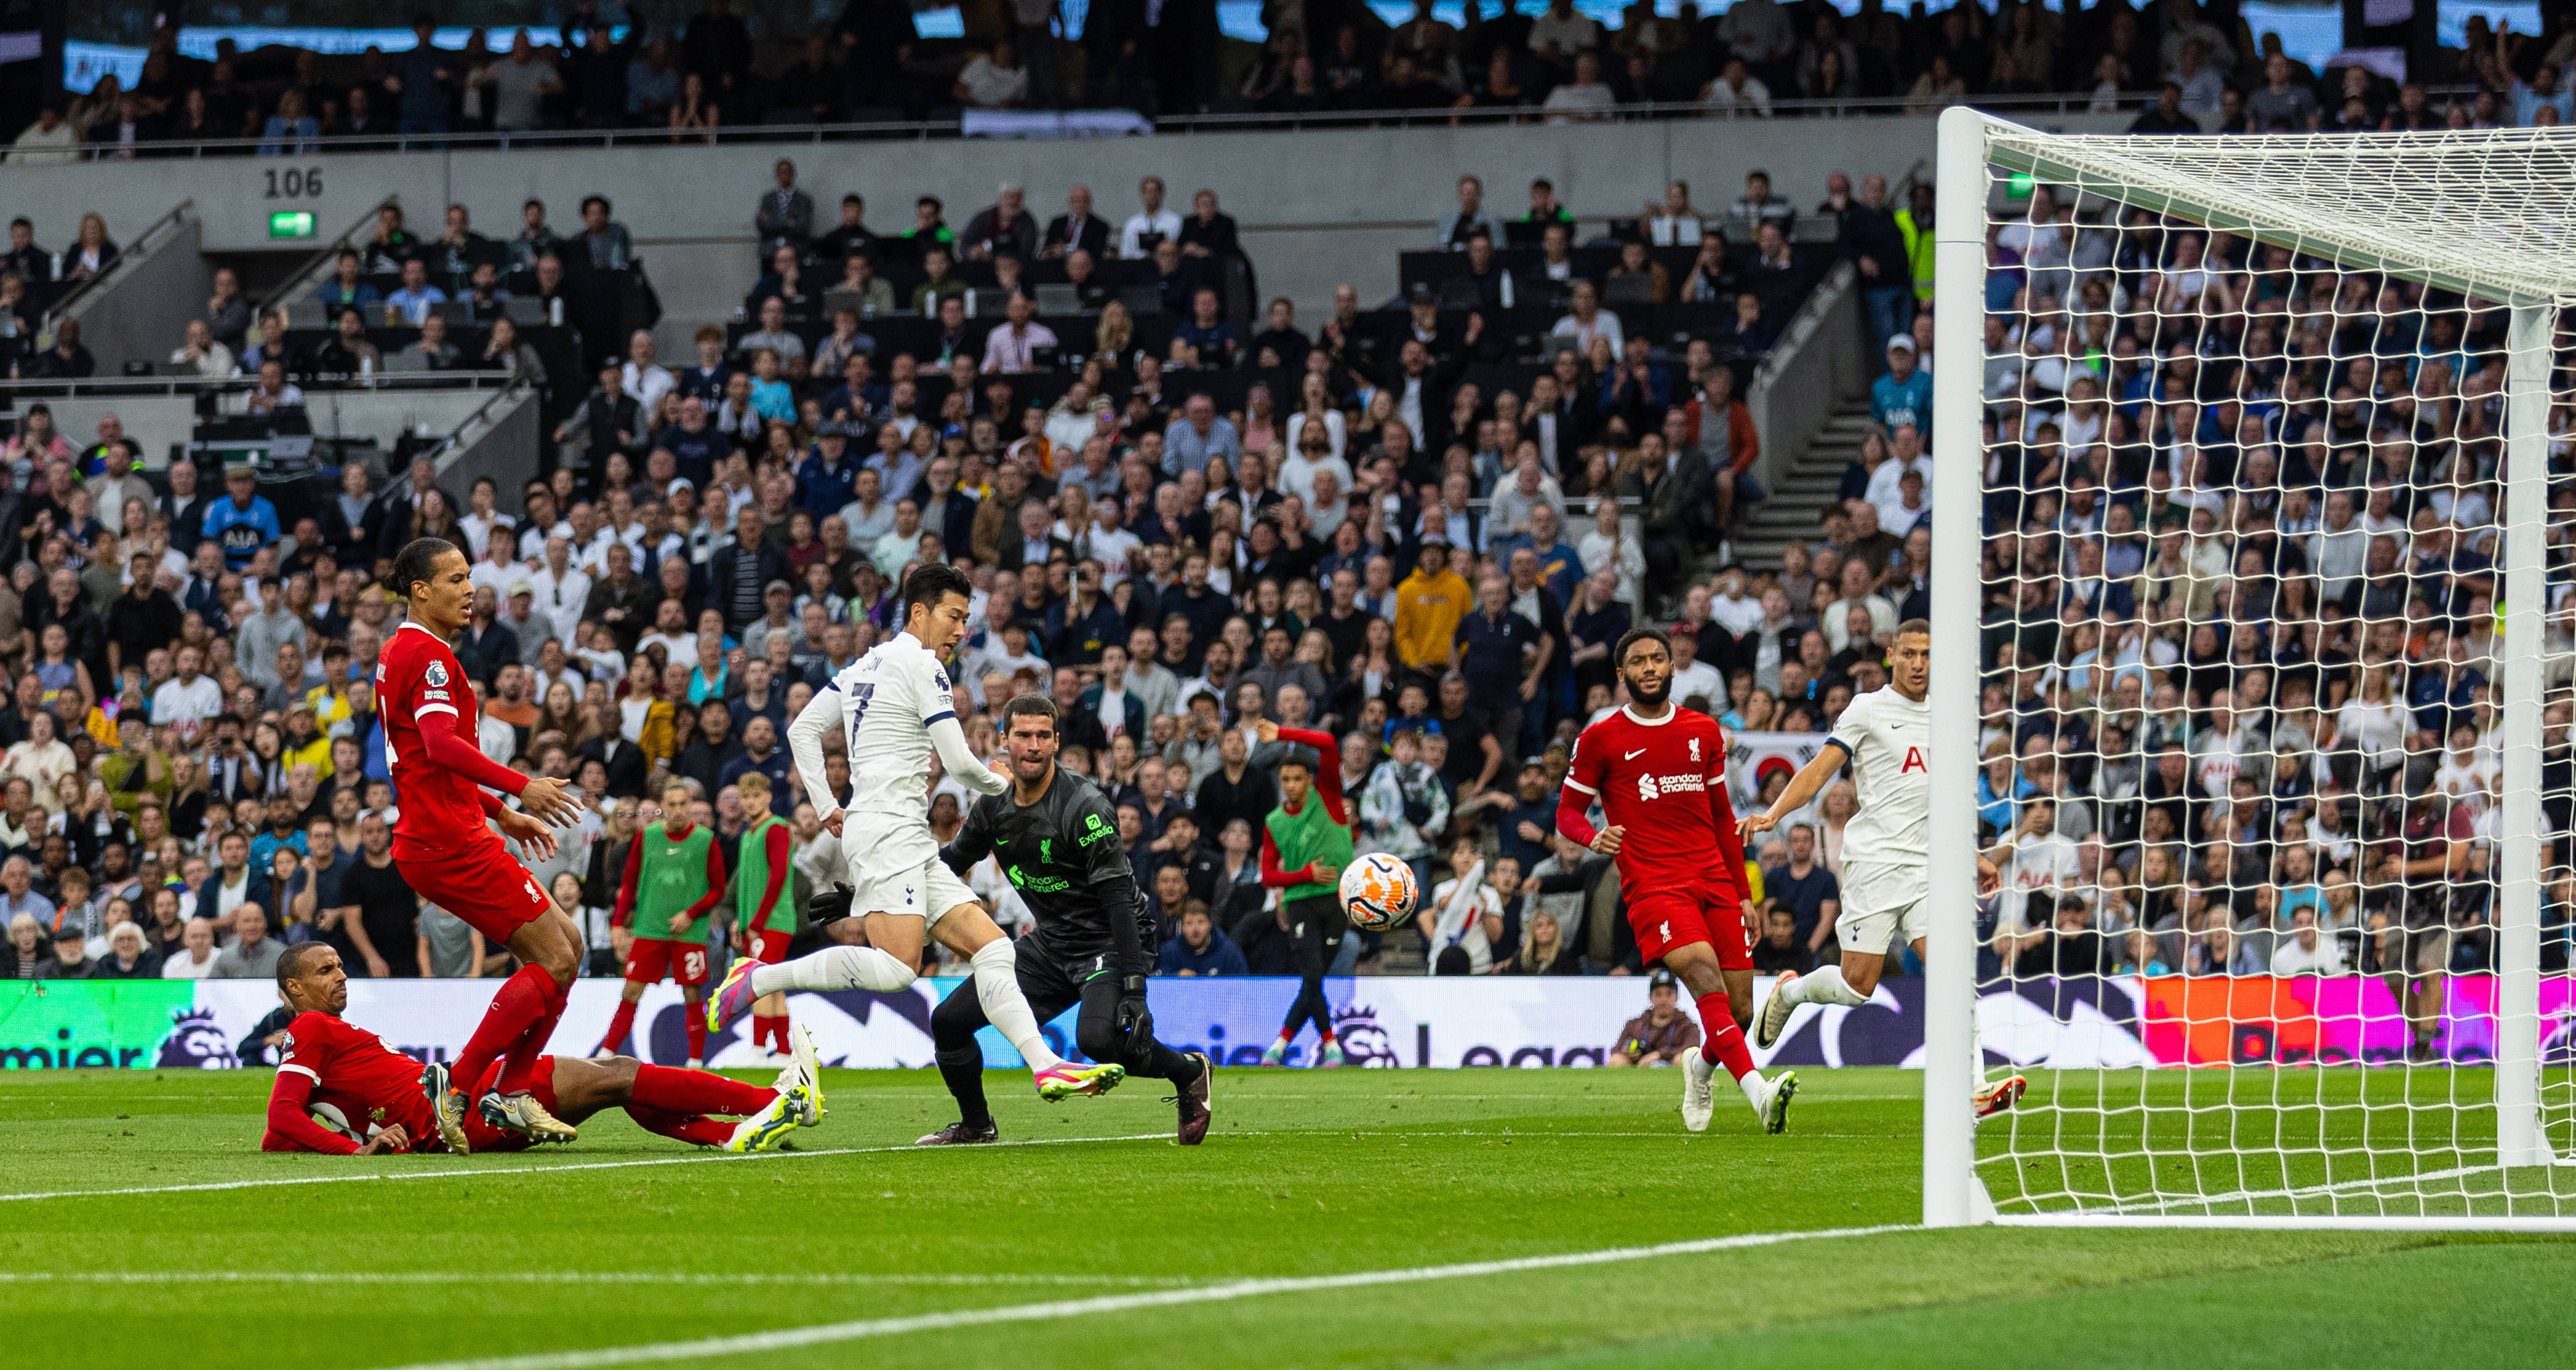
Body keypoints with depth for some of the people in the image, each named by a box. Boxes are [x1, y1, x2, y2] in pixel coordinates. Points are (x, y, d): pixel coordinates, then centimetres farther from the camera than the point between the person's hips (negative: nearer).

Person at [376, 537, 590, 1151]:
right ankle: (457, 1087, -10)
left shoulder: (402, 653, 21)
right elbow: (442, 745, -27)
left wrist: (502, 815, 28)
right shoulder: (428, 655, -12)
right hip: (450, 842, -11)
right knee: (554, 959, -10)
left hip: (439, 836, 11)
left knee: (567, 942, 11)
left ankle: (512, 1092, 8)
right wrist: (520, 786, -32)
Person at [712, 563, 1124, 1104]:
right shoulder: (921, 665, -5)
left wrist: (826, 805, 19)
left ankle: (1045, 1066, -8)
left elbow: (803, 730, 21)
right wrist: (1000, 782, 14)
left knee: (992, 947, 2)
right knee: (896, 968, -25)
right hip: (889, 830, -10)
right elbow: (959, 763, -6)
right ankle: (757, 980, -17)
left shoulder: (864, 666, 21)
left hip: (912, 846, 10)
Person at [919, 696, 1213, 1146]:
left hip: (1106, 941, -7)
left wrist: (1134, 989, -31)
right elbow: (950, 862, 18)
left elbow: (1119, 900, -24)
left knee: (1096, 1038, -34)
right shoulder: (994, 806, 0)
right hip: (1050, 943, 7)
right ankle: (976, 1125, 26)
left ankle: (1188, 1071, -5)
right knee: (949, 1020, 1)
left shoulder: (1084, 806, -21)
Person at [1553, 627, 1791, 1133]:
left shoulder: (1704, 731, 15)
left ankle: (1700, 1069, 33)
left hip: (1714, 881, 5)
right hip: (1653, 886, -5)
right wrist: (1593, 837, -16)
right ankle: (1759, 1093, -39)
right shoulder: (1601, 740, 3)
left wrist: (1743, 892, 20)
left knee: (1740, 1006, 0)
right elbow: (1568, 811, 7)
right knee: (1707, 981, -26)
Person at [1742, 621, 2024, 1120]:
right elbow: (1819, 771, -6)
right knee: (1857, 985, -6)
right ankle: (1790, 993, 26)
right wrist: (1773, 814, -21)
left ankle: (1972, 1087, -17)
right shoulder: (1868, 710, 0)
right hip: (1874, 861, -4)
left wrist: (1974, 858, 27)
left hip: (1926, 864, 5)